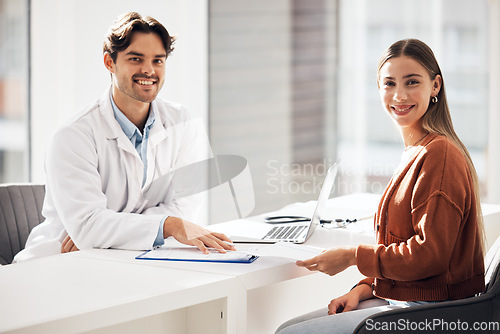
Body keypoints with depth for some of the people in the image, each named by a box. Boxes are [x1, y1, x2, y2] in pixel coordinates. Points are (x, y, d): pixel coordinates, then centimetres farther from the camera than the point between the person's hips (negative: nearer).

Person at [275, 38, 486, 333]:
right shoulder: (417, 153, 16)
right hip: (399, 299, 10)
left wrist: (352, 257, -11)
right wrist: (364, 289, 6)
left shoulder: (439, 155, -17)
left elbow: (429, 255, -21)